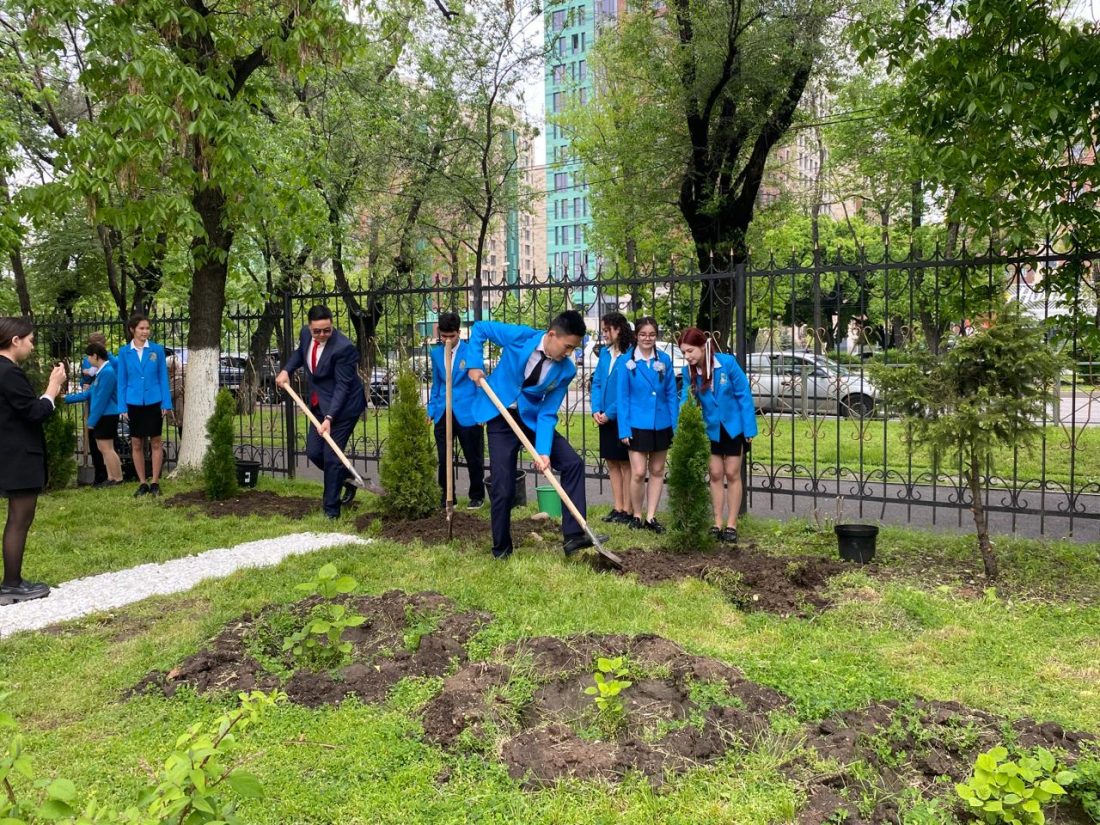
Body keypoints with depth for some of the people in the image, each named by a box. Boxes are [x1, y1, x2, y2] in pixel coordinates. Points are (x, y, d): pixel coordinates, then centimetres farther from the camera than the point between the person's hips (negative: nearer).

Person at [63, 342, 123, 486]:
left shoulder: (107, 372, -17)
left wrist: (92, 420, -16)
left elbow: (101, 399, -19)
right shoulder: (101, 372, 15)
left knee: (106, 448, -6)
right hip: (101, 417, 10)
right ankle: (111, 478, 17)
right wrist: (66, 398, 25)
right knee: (103, 448, 12)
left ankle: (117, 478, -1)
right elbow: (89, 393, 21)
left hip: (107, 416, -10)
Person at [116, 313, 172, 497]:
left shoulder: (157, 349, -1)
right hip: (134, 403, 1)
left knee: (156, 442, 4)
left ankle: (155, 482, 13)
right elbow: (122, 381, 4)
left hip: (154, 402, -1)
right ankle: (142, 483, 17)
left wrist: (167, 403, -4)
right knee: (136, 444, 7)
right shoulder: (124, 352, 1)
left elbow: (163, 377, 1)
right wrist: (123, 407, -1)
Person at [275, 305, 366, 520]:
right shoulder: (305, 333, -3)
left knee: (331, 456, -6)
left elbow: (342, 386, -24)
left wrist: (329, 417, -30)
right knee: (313, 452, 8)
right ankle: (347, 480, 32)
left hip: (342, 406, -8)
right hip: (320, 404, 8)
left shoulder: (343, 347, -26)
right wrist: (286, 370, 4)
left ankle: (331, 509, 7)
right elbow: (300, 352, 21)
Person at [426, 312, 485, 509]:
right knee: (443, 459, 6)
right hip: (443, 414, 4)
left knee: (473, 458, 8)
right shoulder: (436, 353, 8)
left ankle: (477, 496, 24)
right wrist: (431, 409, 12)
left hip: (466, 413, -4)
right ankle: (446, 497, 20)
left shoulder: (470, 351, -6)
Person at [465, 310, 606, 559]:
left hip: (533, 418, 3)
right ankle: (501, 550, 14)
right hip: (501, 419, -3)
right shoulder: (520, 336, -19)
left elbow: (547, 413, -12)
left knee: (573, 463, -12)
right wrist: (474, 365, -13)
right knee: (502, 488, -5)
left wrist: (543, 451, -23)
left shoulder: (566, 370, -12)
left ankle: (573, 536, -8)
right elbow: (479, 329, -4)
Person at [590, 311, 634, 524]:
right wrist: (596, 410, -2)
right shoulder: (604, 353, 9)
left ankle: (627, 511, 9)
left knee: (626, 465, 1)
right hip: (605, 417, 7)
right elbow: (596, 383, 11)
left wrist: (610, 413, -15)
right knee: (612, 463, 12)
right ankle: (617, 508, 21)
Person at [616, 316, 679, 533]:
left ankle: (651, 517, 20)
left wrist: (674, 425, 1)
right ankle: (637, 516, 13)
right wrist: (624, 429, -8)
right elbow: (623, 397, -4)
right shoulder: (628, 361, -5)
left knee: (657, 471, 10)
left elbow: (671, 393, 5)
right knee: (638, 473, -6)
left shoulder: (664, 360, 1)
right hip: (637, 424, -3)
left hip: (661, 424, 3)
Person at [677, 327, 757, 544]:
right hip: (711, 429, 3)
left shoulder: (727, 362, -21)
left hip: (733, 427, -3)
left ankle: (731, 525, 10)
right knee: (715, 475, 8)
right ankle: (717, 524, 16)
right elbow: (685, 401, -9)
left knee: (732, 474, 3)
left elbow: (744, 395, -15)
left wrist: (749, 429, -14)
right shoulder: (689, 371, -11)